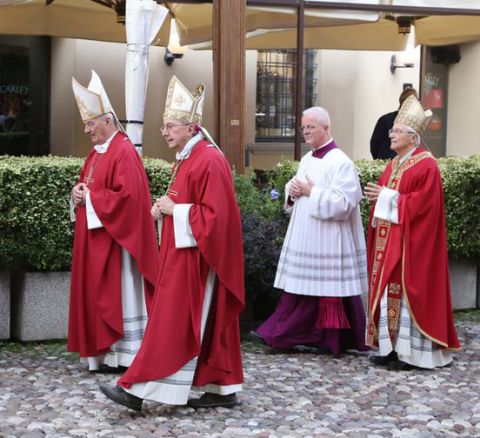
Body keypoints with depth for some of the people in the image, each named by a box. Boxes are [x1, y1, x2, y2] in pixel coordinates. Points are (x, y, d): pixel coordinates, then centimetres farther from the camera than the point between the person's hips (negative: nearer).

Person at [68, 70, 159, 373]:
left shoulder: (124, 152, -15)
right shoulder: (96, 152, 15)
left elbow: (126, 196, -23)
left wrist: (90, 197, -16)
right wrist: (78, 193, 0)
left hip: (114, 239, -10)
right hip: (93, 238, 10)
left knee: (117, 294, -4)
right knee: (96, 294, 10)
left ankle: (122, 355, 3)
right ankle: (105, 350, 16)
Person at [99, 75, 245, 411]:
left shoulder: (209, 162, -17)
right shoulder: (188, 159, 15)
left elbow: (215, 215, -23)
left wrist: (174, 210, -16)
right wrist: (165, 208, 5)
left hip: (195, 258, -10)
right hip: (184, 254, 10)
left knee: (174, 324, -7)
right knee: (205, 326, 11)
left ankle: (138, 390, -5)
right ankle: (223, 390, 16)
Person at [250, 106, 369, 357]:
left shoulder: (340, 163, -13)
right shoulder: (307, 159, 13)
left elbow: (344, 203, -21)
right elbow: (296, 188, 23)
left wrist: (311, 192, -17)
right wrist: (293, 191, -1)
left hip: (328, 240, -8)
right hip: (304, 237, 8)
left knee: (329, 288, -1)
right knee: (300, 285, 8)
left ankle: (333, 340, 8)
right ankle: (281, 334, 11)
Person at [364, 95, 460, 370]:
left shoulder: (426, 166, -12)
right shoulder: (394, 164, 15)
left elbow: (421, 204, -20)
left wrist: (388, 198, -18)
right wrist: (378, 196, 1)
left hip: (410, 243, -9)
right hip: (388, 239, 9)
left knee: (406, 291, -6)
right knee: (389, 292, 8)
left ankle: (410, 352, 0)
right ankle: (392, 348, 14)